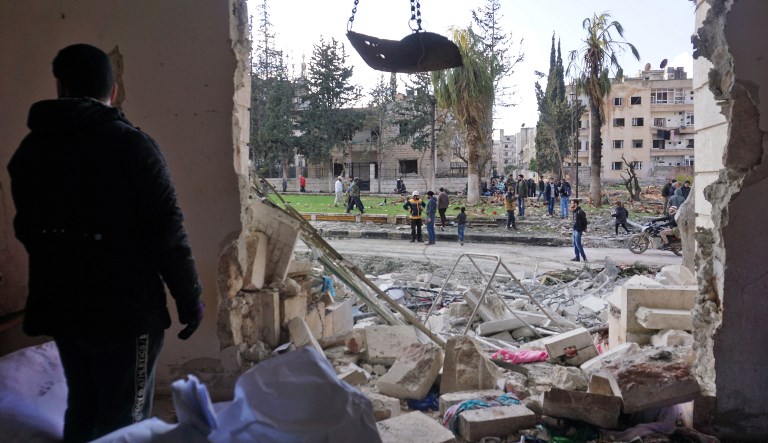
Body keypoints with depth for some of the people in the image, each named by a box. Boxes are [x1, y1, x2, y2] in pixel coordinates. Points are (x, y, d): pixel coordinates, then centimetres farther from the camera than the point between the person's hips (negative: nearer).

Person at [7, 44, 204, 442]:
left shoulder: (29, 150, 5)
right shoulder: (131, 145, -14)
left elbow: (27, 230, 14)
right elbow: (167, 231, -17)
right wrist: (190, 299, -9)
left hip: (58, 307, 6)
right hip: (125, 309, -6)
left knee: (82, 406, 22)